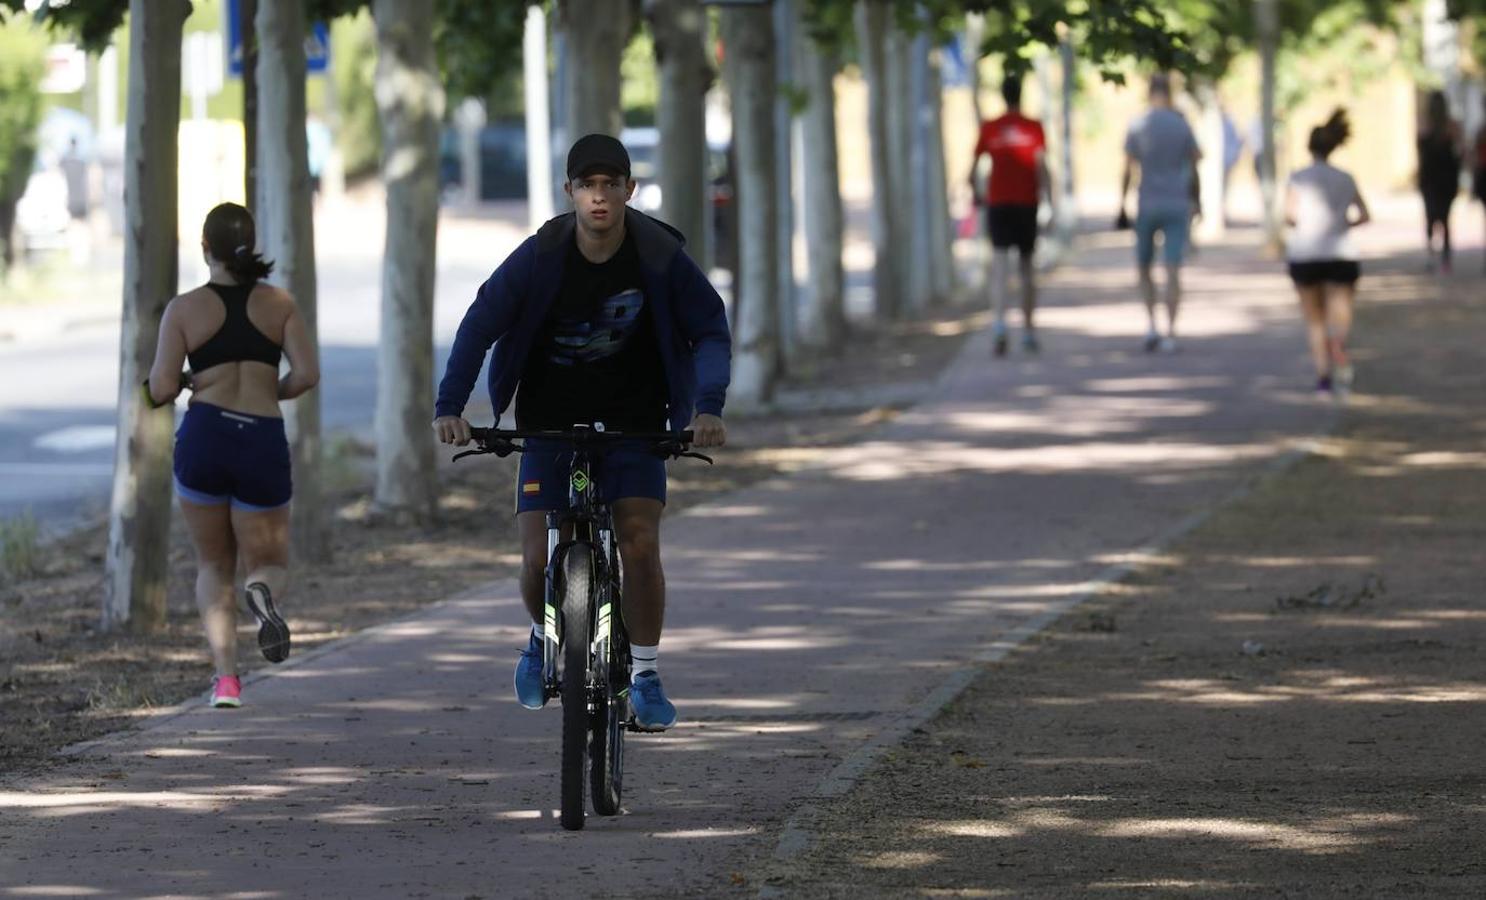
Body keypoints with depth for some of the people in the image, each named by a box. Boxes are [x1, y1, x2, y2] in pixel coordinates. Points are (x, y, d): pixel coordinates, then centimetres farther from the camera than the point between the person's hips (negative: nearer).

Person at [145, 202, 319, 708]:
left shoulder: (185, 309, 1)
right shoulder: (280, 304, 6)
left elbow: (160, 390, -4)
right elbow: (307, 374, -3)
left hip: (204, 436, -1)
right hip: (264, 440, 1)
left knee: (213, 566, 17)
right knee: (269, 565, 14)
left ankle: (225, 675, -2)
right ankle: (262, 593, -26)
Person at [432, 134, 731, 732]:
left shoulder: (660, 256, -14)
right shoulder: (540, 256, -15)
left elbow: (711, 330, -4)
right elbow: (479, 326, -8)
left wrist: (708, 407, -19)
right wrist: (449, 406, -18)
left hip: (632, 419, 0)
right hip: (550, 418, 0)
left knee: (640, 544, -16)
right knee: (538, 558, -10)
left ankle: (646, 675, 0)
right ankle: (543, 639, 23)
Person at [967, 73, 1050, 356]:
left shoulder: (989, 129, 2)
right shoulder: (1034, 128, -1)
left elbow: (972, 169, 3)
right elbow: (1042, 168, -8)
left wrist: (976, 195, 20)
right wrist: (1051, 204, -7)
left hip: (998, 205, 0)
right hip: (1027, 205, 0)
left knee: (1000, 268, -7)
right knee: (1027, 267, 13)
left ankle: (999, 323, -29)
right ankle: (1028, 331, 19)